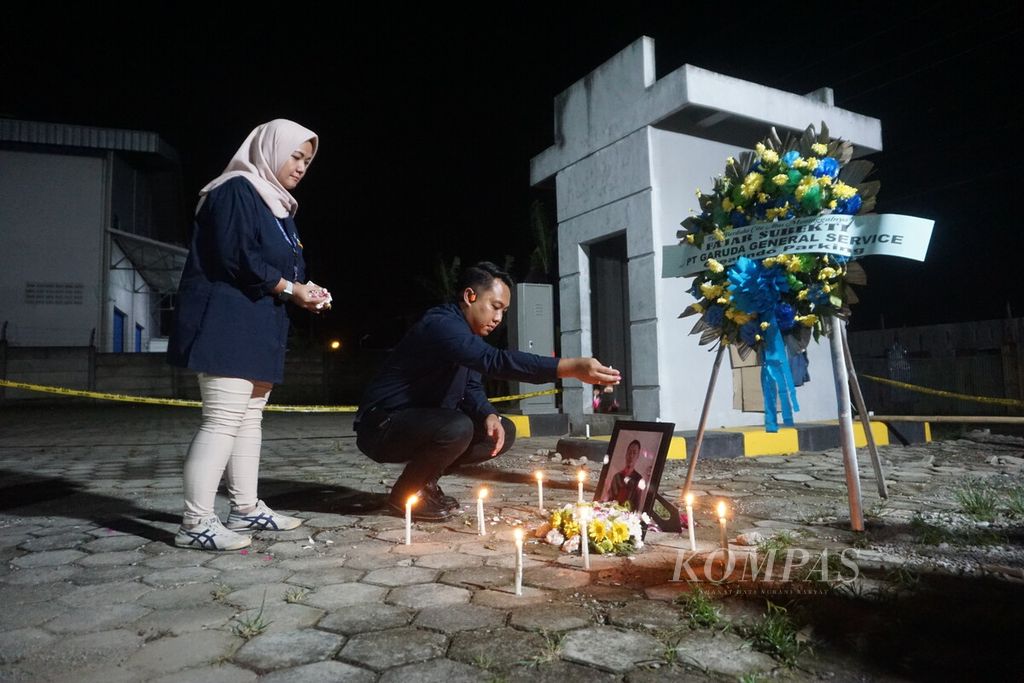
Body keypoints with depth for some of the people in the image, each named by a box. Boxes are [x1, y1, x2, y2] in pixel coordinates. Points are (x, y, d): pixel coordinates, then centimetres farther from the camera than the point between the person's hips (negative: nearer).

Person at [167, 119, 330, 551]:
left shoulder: (277, 205, 21)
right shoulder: (236, 191, -8)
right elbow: (237, 259, -19)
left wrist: (304, 294, 1)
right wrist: (290, 288, -12)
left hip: (259, 326, 10)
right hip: (227, 322, -10)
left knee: (250, 417, 10)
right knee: (223, 418, -12)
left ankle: (246, 509, 17)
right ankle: (196, 523, -6)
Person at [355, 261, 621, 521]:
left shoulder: (469, 332, 7)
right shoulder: (440, 325, -25)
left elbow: (472, 390, 10)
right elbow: (496, 361, -40)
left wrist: (491, 416, -14)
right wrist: (571, 367, -46)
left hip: (421, 424, 9)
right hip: (382, 425, -9)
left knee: (504, 431, 1)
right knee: (458, 427, -35)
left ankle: (426, 480, 9)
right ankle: (405, 493, -8)